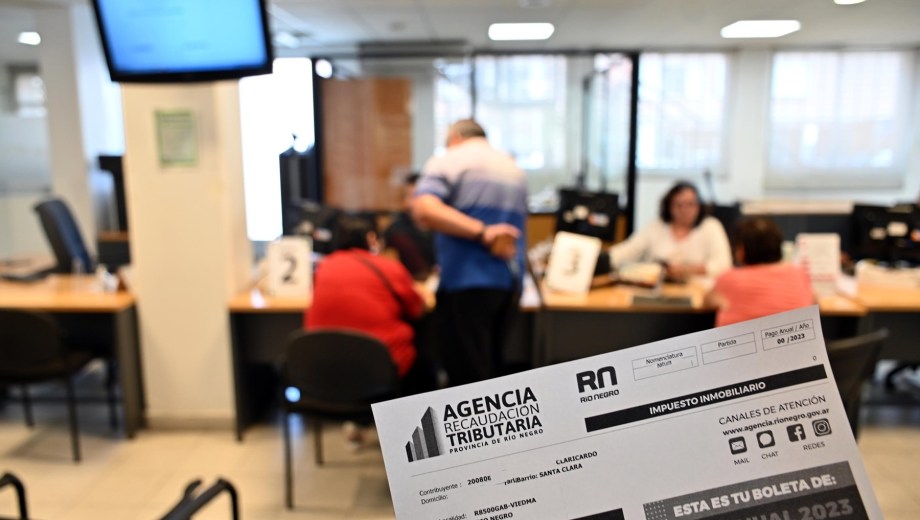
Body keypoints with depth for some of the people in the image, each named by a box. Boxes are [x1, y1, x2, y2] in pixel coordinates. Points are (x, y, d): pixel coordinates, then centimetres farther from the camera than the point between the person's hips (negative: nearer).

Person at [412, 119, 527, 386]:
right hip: (510, 281, 7)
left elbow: (424, 210, -20)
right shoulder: (514, 168, 20)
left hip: (467, 283, -6)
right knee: (490, 369, 18)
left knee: (467, 375, -1)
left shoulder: (447, 161, 0)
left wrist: (481, 232, -20)